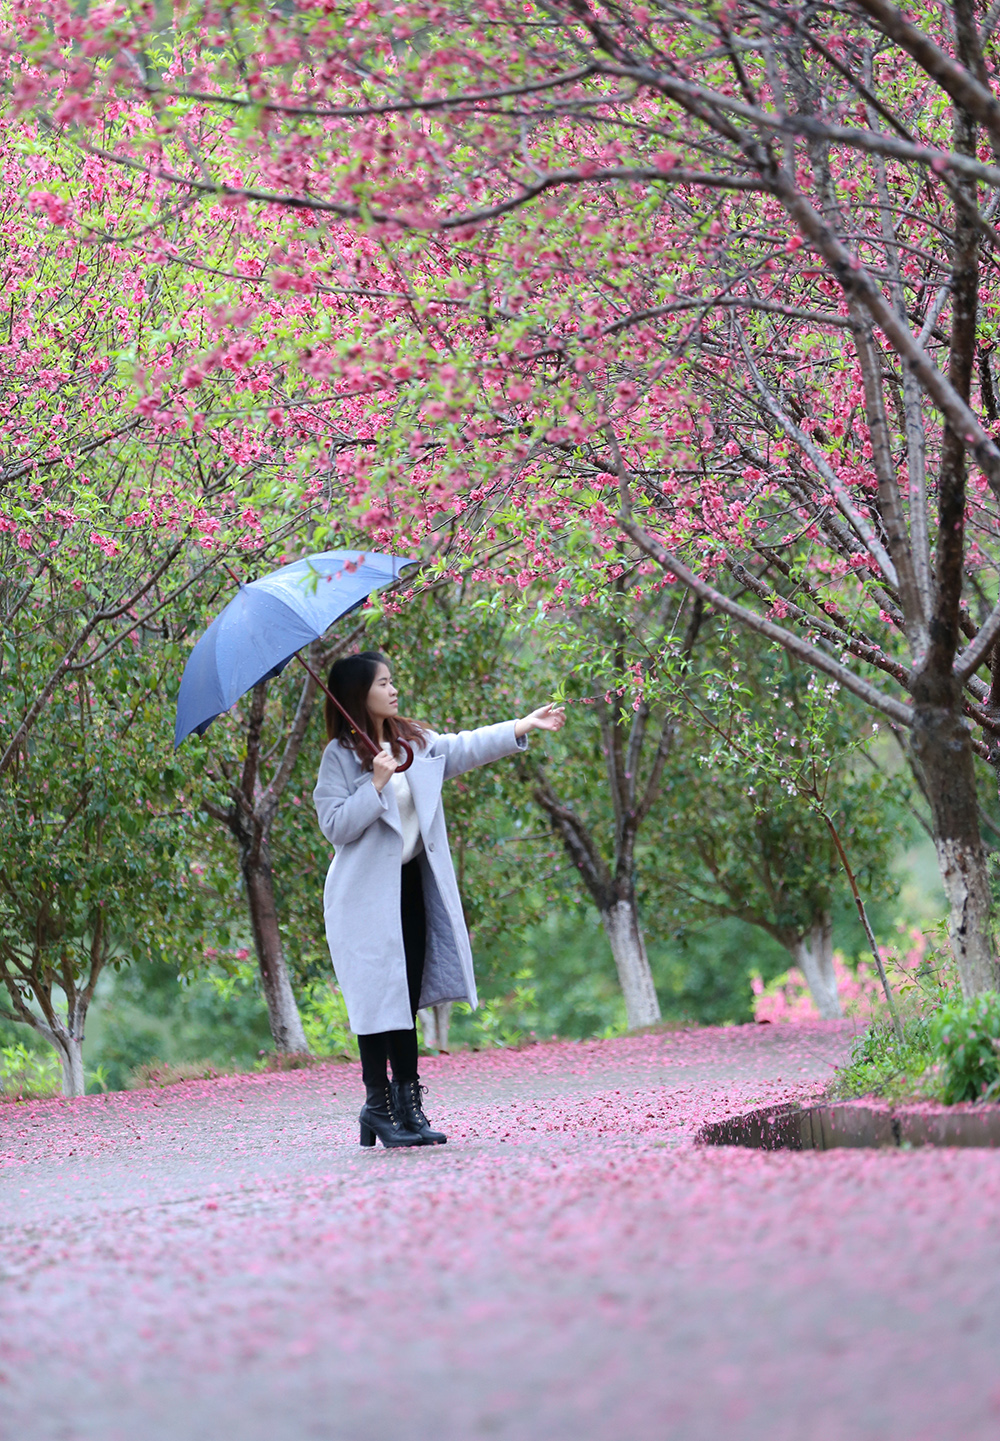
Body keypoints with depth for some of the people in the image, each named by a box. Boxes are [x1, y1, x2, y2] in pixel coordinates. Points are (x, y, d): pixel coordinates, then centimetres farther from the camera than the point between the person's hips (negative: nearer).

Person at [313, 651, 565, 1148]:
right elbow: (335, 826, -13)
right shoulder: (340, 756, -7)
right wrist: (377, 785, -20)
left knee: (409, 998, 7)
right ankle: (378, 1105, 0)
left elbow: (466, 748, 8)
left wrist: (523, 727, 2)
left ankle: (408, 1104, 10)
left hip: (412, 883, 6)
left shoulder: (416, 742, 12)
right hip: (368, 895, -6)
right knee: (380, 998, -6)